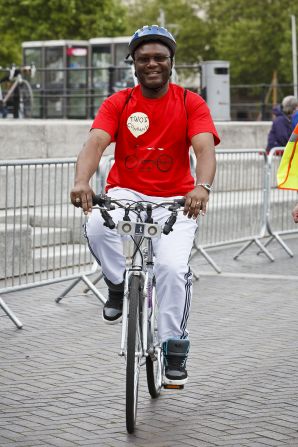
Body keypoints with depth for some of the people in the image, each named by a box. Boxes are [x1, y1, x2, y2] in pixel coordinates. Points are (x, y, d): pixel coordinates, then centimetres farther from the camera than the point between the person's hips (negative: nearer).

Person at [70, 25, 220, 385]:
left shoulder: (191, 103, -4)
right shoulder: (117, 104, -2)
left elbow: (205, 148, -19)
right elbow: (95, 142, -18)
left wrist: (202, 186, -41)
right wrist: (82, 181, -39)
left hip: (175, 200, 0)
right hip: (126, 193, 1)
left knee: (173, 267, -22)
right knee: (97, 227, -32)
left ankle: (174, 345, -2)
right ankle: (119, 285, -3)